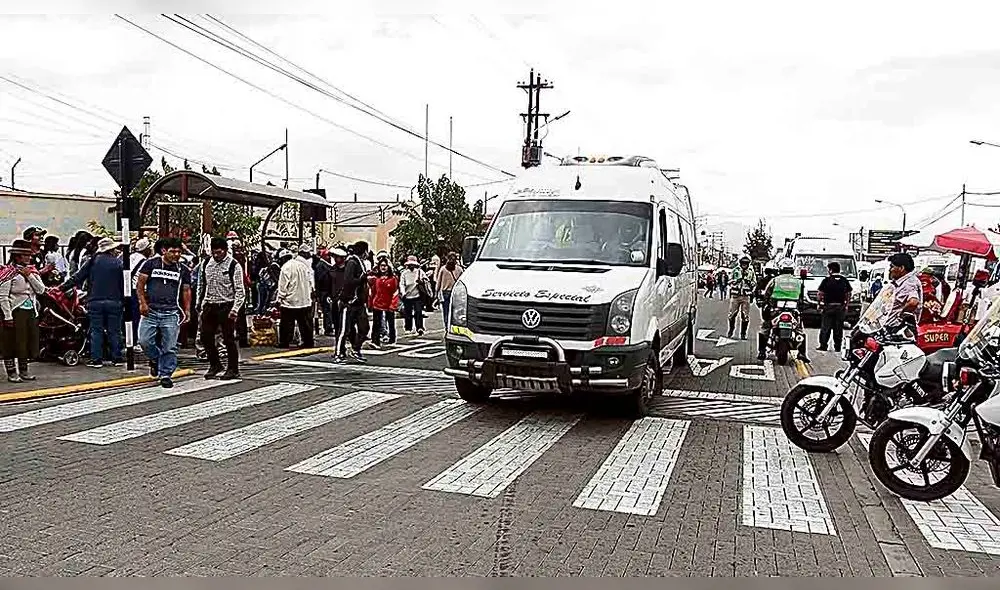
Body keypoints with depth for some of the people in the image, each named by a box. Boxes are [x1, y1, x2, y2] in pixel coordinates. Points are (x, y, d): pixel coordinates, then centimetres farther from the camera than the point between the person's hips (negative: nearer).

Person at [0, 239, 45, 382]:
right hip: (15, 312, -6)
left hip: (31, 311, 7)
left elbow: (41, 290, 2)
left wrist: (29, 275, -8)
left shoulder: (32, 270, 11)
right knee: (11, 342, 0)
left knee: (30, 340, 11)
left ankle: (24, 370, 23)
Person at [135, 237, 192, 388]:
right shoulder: (150, 264, 5)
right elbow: (140, 284, 4)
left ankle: (166, 374, 9)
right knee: (144, 341, -7)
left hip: (171, 313, 1)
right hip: (150, 311, -1)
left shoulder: (183, 270, 11)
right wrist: (143, 303, -7)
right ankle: (155, 359, 23)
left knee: (169, 347, -1)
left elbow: (186, 291, 14)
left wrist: (186, 311, 6)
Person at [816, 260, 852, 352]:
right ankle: (837, 346, 8)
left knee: (825, 327, 3)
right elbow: (848, 295, 7)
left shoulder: (827, 279, -4)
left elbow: (820, 294, -6)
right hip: (841, 307, 3)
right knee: (839, 328, 7)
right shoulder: (844, 280, 6)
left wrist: (820, 303, 7)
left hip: (828, 307, -3)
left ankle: (823, 345, 3)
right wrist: (846, 305, 15)